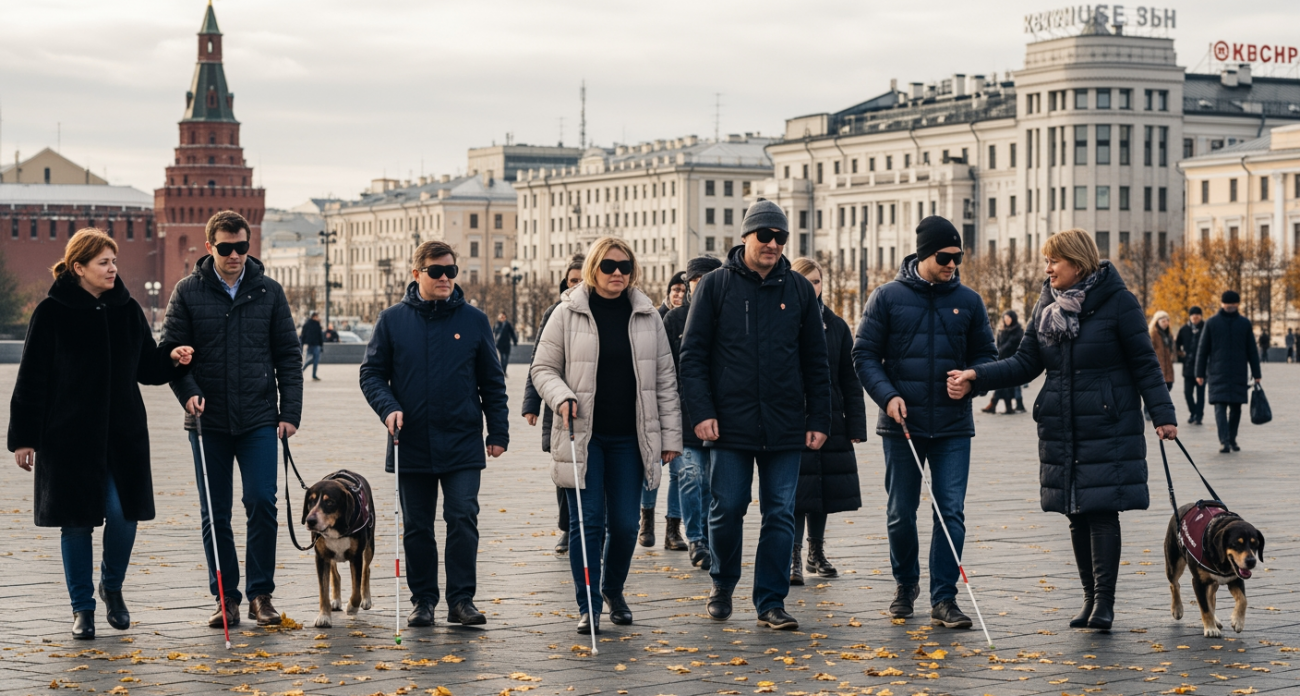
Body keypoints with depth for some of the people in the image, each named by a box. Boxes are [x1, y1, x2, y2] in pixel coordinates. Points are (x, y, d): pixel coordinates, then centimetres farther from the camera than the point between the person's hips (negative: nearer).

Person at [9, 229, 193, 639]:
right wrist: (23, 437, -6)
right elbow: (31, 379, -4)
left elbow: (146, 368, 15)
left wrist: (173, 360, -6)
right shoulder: (52, 313, -6)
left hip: (123, 435, 3)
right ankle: (82, 608, 16)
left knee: (123, 515, -3)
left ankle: (112, 587, 24)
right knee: (77, 522, 2)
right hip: (68, 436, -3)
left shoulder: (127, 310, 6)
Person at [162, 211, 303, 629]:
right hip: (208, 422, 0)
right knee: (215, 514, 4)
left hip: (259, 420, 0)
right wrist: (188, 393, -16)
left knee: (262, 504, -8)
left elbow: (288, 355, 7)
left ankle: (261, 593, 3)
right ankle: (226, 597, 13)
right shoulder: (188, 292, 2)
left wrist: (290, 413, 1)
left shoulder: (268, 292, 5)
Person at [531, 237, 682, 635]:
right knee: (587, 521, -4)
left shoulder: (647, 316, 6)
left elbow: (665, 379, 9)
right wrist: (561, 396, -16)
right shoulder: (568, 314, 0)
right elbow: (543, 368, 4)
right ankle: (588, 607, 3)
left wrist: (670, 435, 5)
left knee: (625, 523, 5)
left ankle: (613, 590, 30)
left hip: (630, 438, 2)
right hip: (583, 436, -2)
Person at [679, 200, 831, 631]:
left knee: (780, 515, 2)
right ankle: (723, 584, 24)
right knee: (727, 509, 2)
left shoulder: (799, 290, 8)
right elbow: (693, 354, 0)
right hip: (731, 424, -2)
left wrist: (818, 419, 6)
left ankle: (771, 602, 9)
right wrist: (701, 412, -10)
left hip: (785, 428, 2)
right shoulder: (716, 285, 2)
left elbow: (815, 363, 11)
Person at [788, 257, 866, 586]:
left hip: (830, 423, 4)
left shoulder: (836, 326, 9)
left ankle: (816, 553, 24)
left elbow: (850, 381, 10)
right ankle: (793, 558, -3)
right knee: (795, 492, -7)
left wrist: (855, 426, 5)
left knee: (823, 491, 11)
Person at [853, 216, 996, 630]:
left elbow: (986, 354, 12)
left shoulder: (968, 301, 4)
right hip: (901, 425, -1)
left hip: (953, 428, 1)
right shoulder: (888, 297, -1)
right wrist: (887, 394, -14)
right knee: (901, 513, 8)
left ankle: (944, 598, 0)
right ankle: (906, 583, 30)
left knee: (951, 512, -5)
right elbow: (865, 353, 0)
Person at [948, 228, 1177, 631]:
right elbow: (1026, 363, 8)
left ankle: (1104, 602, -4)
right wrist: (977, 377, -4)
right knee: (1077, 515, 8)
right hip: (1061, 430, 5)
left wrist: (1162, 414, -9)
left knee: (1102, 511, -8)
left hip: (1108, 428, -5)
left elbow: (1144, 363, -4)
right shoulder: (1048, 305, 9)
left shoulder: (1117, 302, -6)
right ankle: (1091, 598, 16)